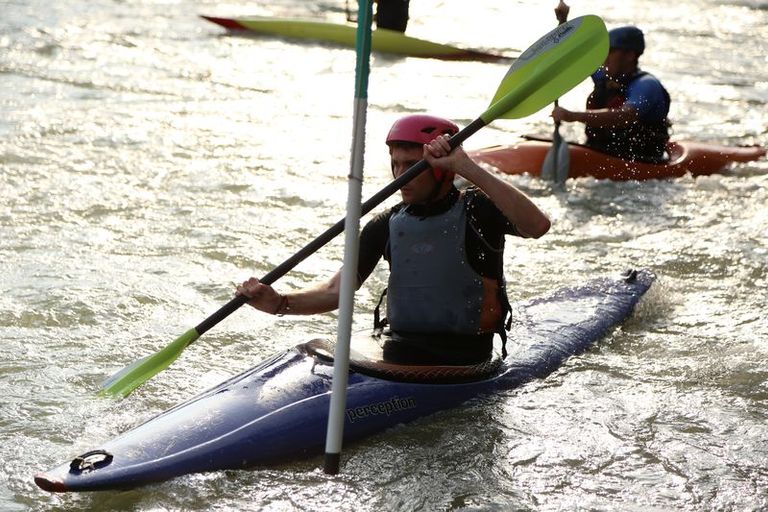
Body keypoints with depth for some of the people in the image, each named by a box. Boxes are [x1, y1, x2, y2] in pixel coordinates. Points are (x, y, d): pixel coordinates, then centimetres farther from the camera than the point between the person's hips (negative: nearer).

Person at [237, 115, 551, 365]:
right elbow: (336, 291, 0)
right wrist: (279, 304, -19)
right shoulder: (387, 226, 7)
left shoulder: (477, 210, -7)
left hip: (463, 360, -5)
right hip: (400, 346, 5)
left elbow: (537, 225, -28)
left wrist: (467, 169, -31)